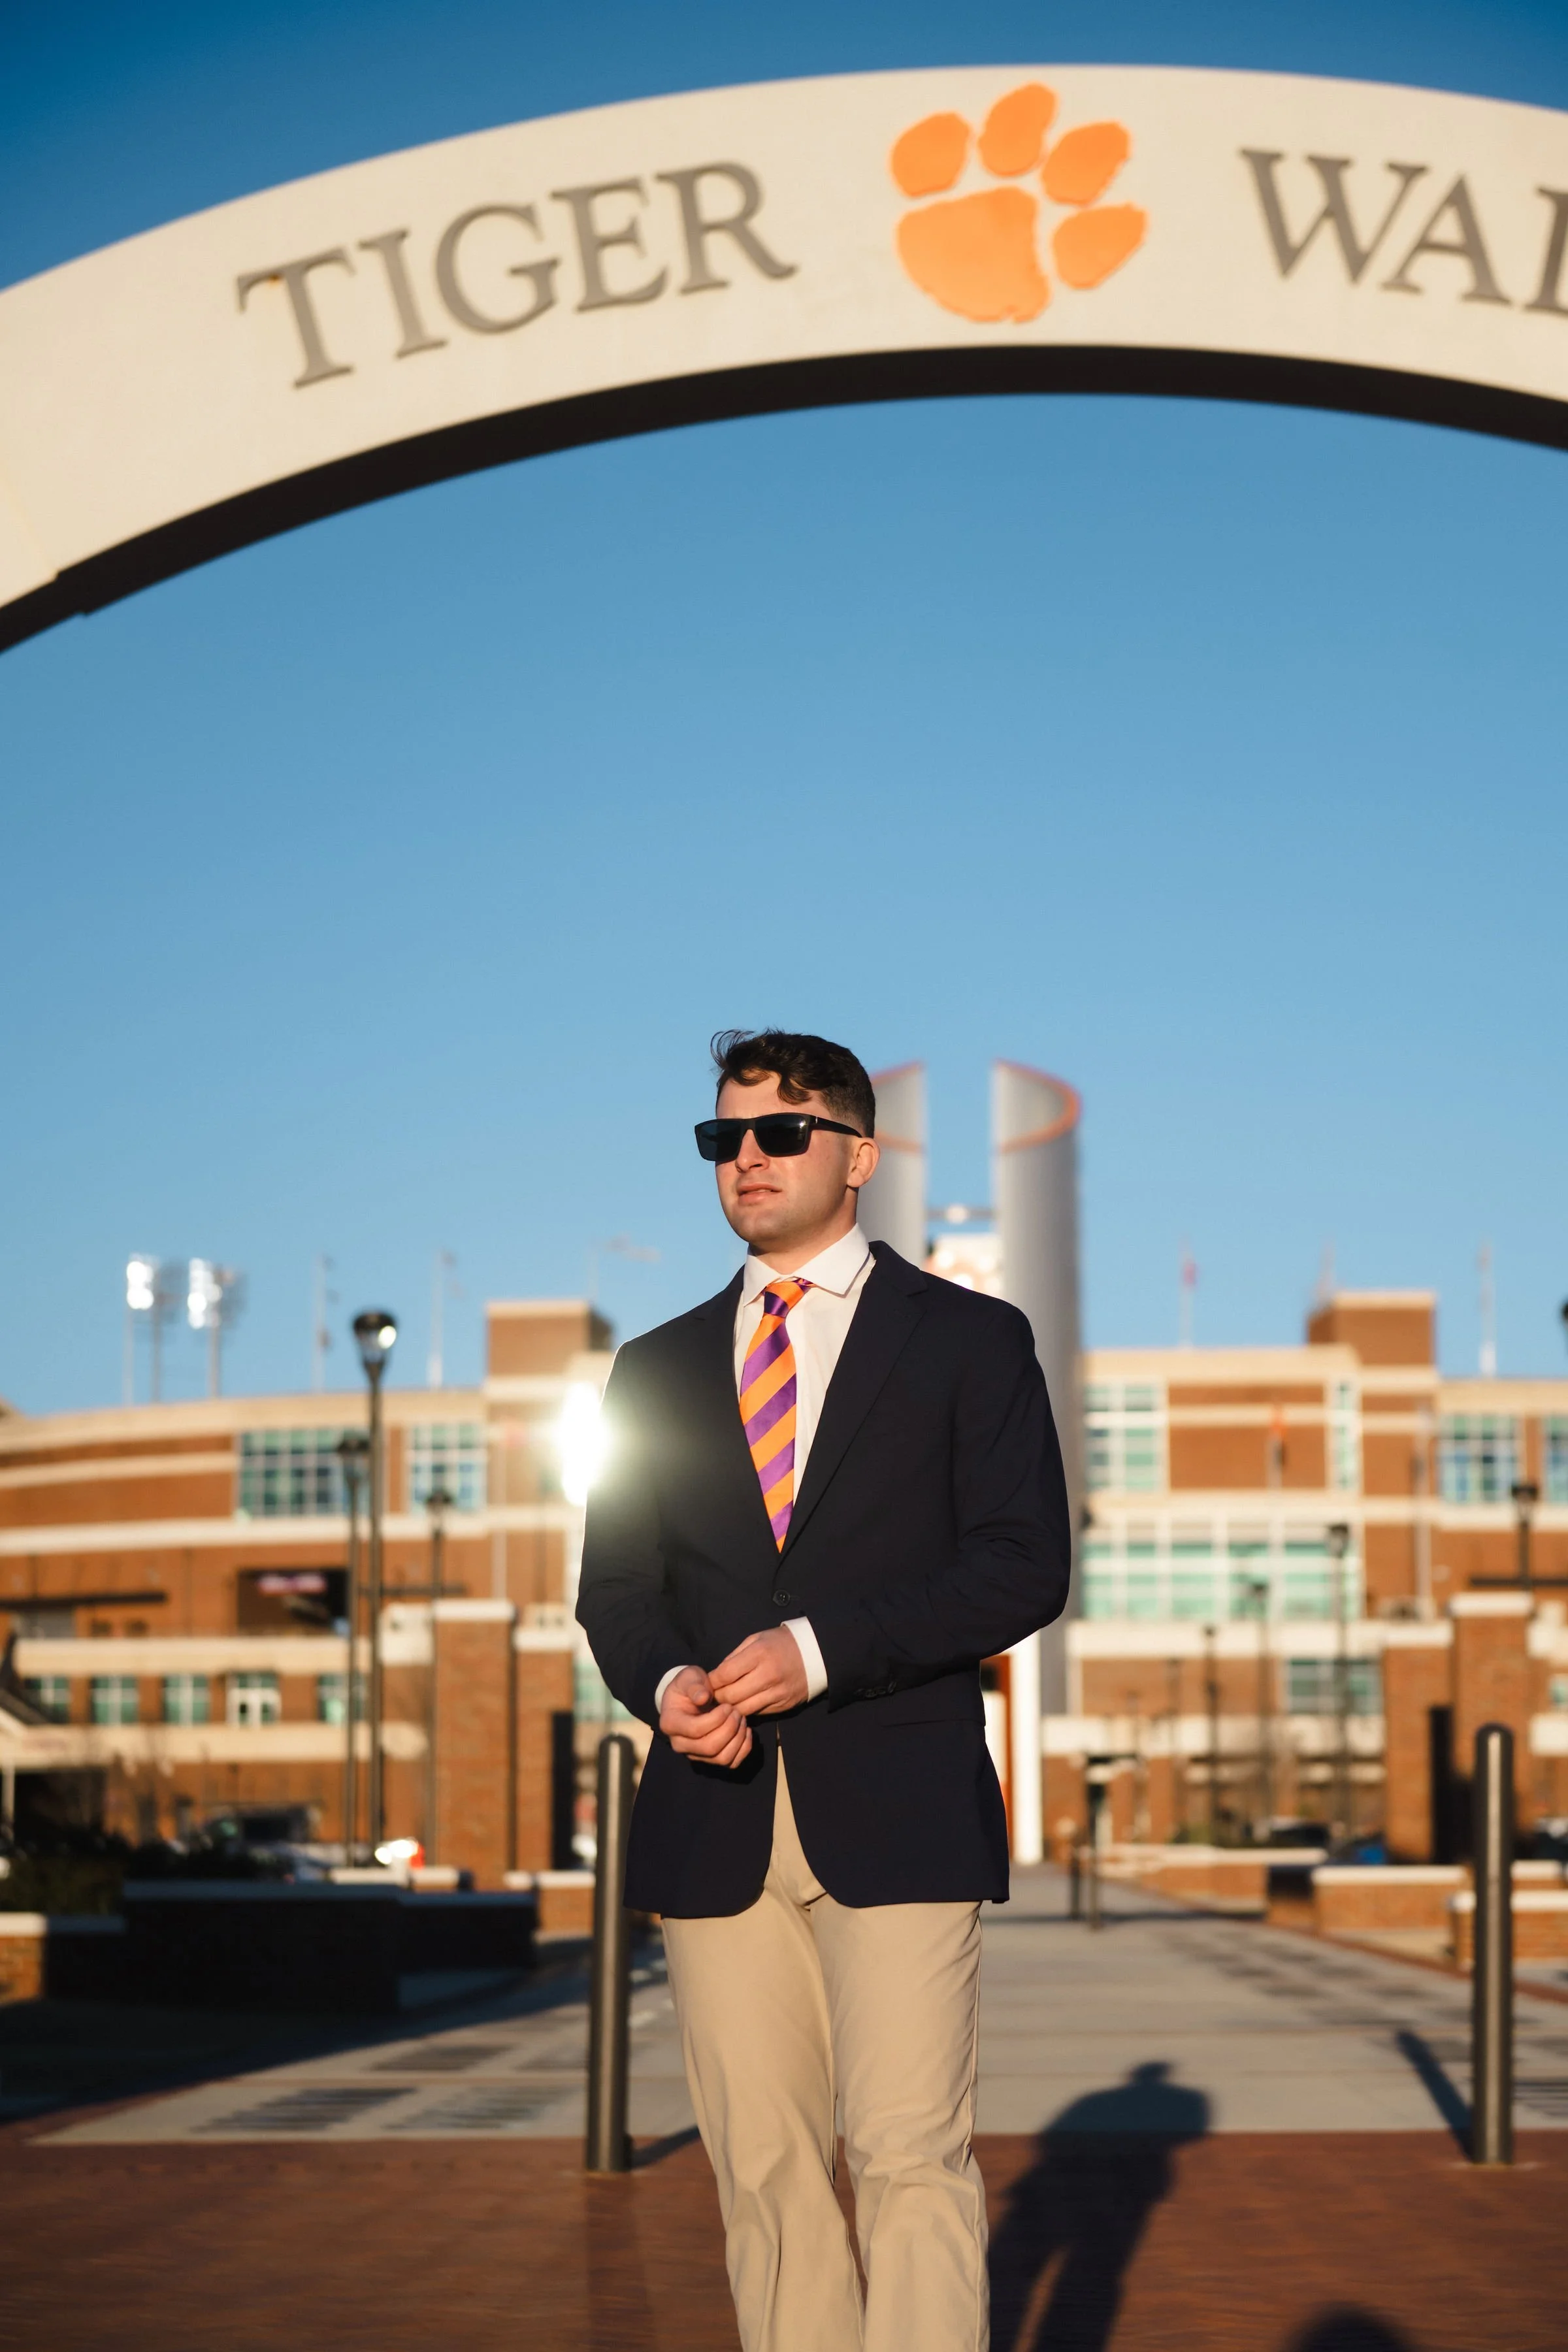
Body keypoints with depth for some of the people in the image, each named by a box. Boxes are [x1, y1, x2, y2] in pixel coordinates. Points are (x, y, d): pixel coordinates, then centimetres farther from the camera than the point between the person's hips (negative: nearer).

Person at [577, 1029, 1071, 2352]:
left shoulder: (970, 1341, 6)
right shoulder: (658, 1370, 18)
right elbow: (615, 1583, 16)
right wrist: (665, 1686, -7)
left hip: (896, 1809, -4)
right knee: (763, 2169, 3)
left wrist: (819, 1648, -14)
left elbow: (1024, 1565, -3)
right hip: (718, 1819, 4)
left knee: (909, 2154, -11)